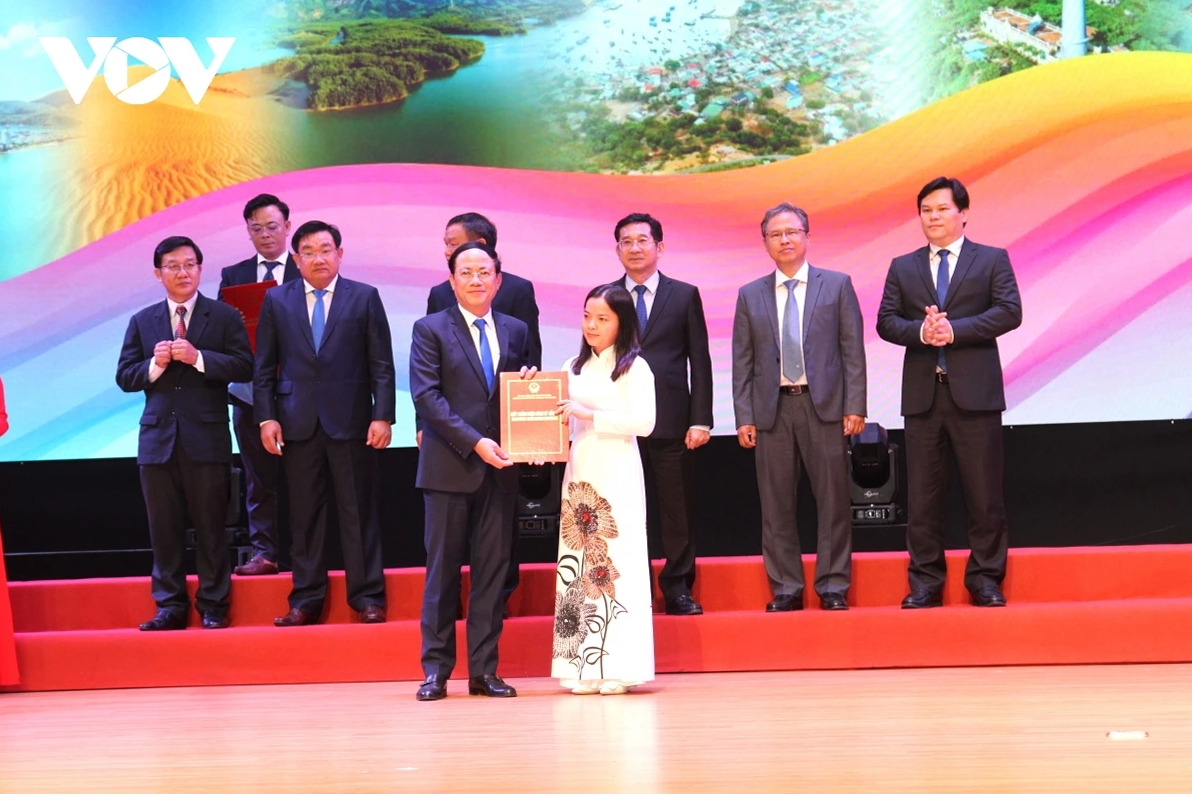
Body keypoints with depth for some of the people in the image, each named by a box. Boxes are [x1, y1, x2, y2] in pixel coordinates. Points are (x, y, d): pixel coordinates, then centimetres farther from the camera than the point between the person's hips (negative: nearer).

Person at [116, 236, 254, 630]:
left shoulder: (224, 316, 3)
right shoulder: (142, 321, 11)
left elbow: (244, 367, -6)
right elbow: (124, 376, 7)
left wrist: (198, 357, -17)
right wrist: (155, 365, -11)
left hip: (207, 438, -3)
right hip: (157, 438, 3)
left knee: (210, 527, 2)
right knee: (164, 528, 6)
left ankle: (213, 607, 10)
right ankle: (170, 606, 13)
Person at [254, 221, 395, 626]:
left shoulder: (365, 298, 4)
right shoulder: (277, 300, 8)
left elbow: (381, 364, 1)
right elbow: (264, 366, 8)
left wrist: (383, 416, -7)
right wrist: (266, 417, -1)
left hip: (351, 421, -1)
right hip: (298, 422, 2)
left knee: (359, 512, 2)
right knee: (304, 515, 5)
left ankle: (367, 598, 9)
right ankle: (306, 600, 12)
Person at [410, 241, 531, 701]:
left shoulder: (515, 331, 13)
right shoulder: (431, 330, 1)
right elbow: (426, 396, -8)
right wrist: (475, 442, -16)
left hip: (498, 470, 4)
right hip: (450, 468, -3)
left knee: (493, 570, 4)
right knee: (442, 569, 1)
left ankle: (484, 671, 9)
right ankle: (436, 670, 7)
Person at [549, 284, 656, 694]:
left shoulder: (635, 367, -3)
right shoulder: (574, 367, 14)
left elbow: (644, 421, -12)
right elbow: (558, 414, 18)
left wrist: (590, 415, -16)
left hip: (617, 476, -6)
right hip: (579, 475, 6)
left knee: (617, 564, -6)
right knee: (578, 563, 3)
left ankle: (617, 667, -3)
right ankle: (584, 666, 7)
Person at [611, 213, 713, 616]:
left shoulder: (685, 295, 7)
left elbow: (699, 362, 4)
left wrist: (700, 419, -4)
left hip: (671, 421, 0)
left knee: (679, 509, 3)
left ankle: (678, 590, 12)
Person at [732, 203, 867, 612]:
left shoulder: (837, 285, 6)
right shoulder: (750, 296, 11)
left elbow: (852, 349, 3)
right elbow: (742, 362, 9)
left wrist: (855, 407, -5)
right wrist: (744, 417, 0)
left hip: (824, 405, -2)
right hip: (771, 409, 2)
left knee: (833, 501, 0)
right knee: (776, 505, 3)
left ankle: (833, 586, 8)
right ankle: (785, 589, 11)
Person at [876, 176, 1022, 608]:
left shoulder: (993, 260, 6)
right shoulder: (902, 267, 14)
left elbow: (1010, 311, -6)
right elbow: (886, 321, 5)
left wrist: (955, 329, -16)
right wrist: (920, 331, -15)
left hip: (975, 393, -2)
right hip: (922, 393, 3)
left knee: (984, 492, 1)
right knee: (923, 494, 4)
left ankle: (985, 579, 10)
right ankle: (926, 581, 10)